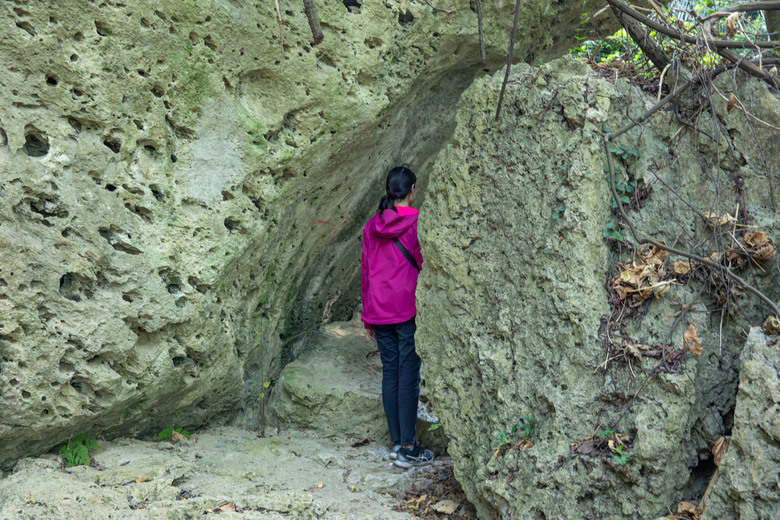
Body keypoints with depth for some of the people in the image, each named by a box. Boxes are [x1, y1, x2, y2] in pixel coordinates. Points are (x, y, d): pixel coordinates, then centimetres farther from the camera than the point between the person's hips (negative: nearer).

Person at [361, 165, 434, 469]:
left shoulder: (372, 226, 8)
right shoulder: (418, 222, -7)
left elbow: (366, 272, 12)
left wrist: (368, 316, 18)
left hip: (379, 311, 5)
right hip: (409, 309, -5)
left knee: (390, 372, 11)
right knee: (409, 375, -1)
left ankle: (396, 443, 16)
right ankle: (408, 449, 2)